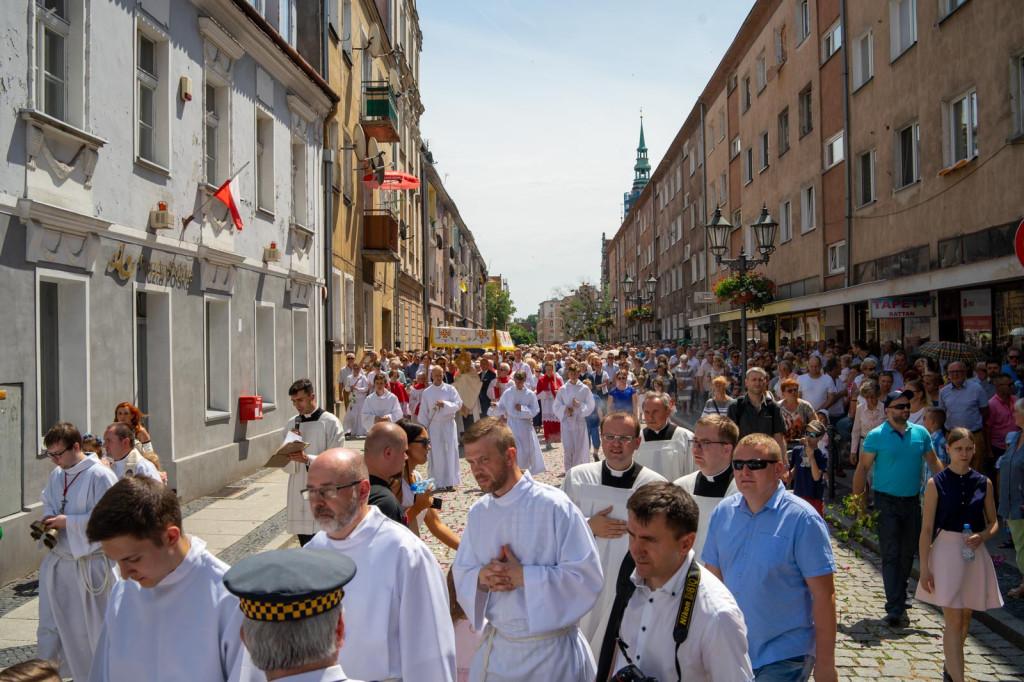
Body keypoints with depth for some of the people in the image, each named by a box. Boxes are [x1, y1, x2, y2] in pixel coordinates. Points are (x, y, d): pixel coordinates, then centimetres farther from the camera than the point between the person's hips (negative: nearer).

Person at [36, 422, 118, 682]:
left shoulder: (100, 476, -18)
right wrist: (49, 521, -1)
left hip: (90, 563, -6)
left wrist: (67, 522, -20)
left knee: (93, 625, 8)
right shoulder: (56, 474, 5)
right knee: (50, 624, 15)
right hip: (58, 561, 7)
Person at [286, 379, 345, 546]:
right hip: (299, 493, 5)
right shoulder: (293, 424, 11)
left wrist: (307, 459, -21)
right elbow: (288, 468, 9)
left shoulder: (330, 423, -3)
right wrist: (291, 455, -11)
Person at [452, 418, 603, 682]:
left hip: (551, 650, -5)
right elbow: (462, 574, 7)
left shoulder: (553, 506, -17)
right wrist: (481, 576, -14)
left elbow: (587, 576, -18)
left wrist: (523, 577, -22)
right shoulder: (478, 512, 1)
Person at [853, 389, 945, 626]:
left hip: (912, 501, 4)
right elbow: (863, 467, -5)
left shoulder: (920, 433, 6)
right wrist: (858, 499, -9)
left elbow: (933, 462, 12)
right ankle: (895, 609, -6)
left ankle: (898, 598, 30)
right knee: (891, 554, -6)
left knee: (908, 553, 13)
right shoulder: (876, 435, -6)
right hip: (887, 502, -4)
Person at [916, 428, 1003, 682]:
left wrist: (982, 536, -12)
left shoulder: (983, 483, 3)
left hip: (975, 554, 4)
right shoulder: (936, 483, -6)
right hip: (946, 551, -4)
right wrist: (924, 568, -8)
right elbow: (927, 529, -5)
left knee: (965, 617, 16)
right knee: (954, 620, -7)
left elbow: (993, 523, 11)